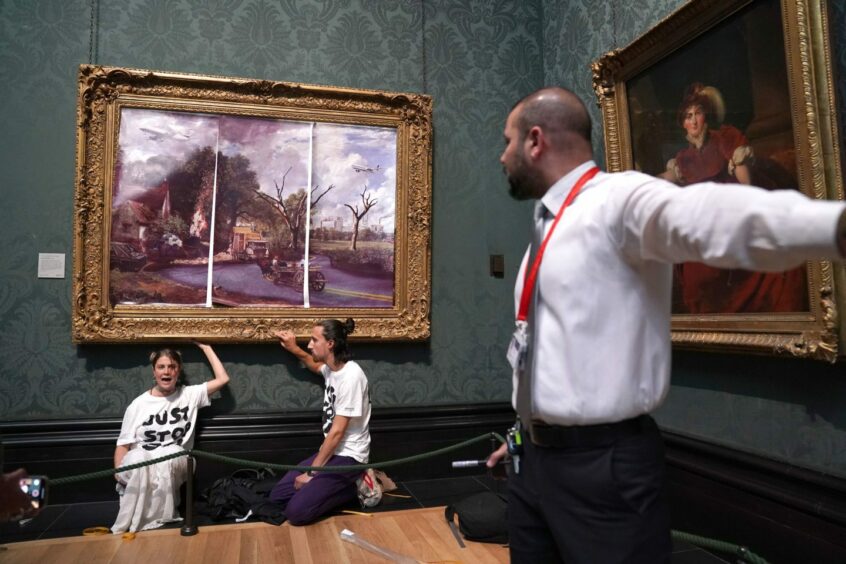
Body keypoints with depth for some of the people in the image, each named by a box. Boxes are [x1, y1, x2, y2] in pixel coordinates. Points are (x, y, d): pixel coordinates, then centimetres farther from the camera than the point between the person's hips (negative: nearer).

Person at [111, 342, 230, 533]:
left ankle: (155, 519, -20)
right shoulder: (138, 404, 7)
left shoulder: (189, 395, 8)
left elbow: (223, 379, 2)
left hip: (174, 466, 0)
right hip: (139, 468, 0)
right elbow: (123, 444, 6)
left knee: (170, 454, -36)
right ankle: (127, 526, -20)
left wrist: (206, 347, 7)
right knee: (138, 458, -37)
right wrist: (119, 471, -13)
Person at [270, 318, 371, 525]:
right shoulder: (333, 368, 4)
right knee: (277, 496, 6)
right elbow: (315, 365, 33)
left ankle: (353, 489, 0)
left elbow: (337, 431, -21)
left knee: (296, 512, -19)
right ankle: (344, 485, 10)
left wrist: (312, 472, -15)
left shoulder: (351, 376, -23)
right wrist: (293, 349, 14)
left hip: (348, 456, -9)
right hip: (331, 451, 9)